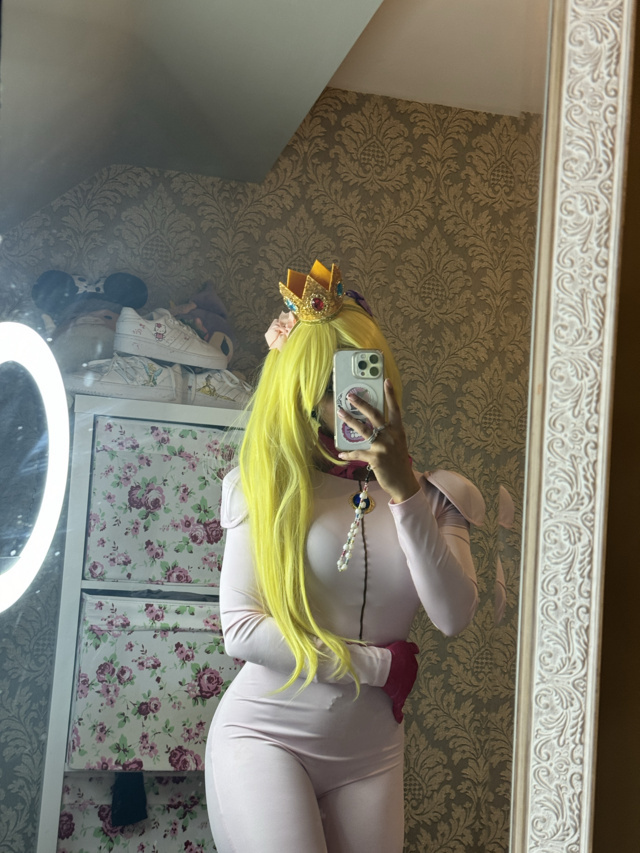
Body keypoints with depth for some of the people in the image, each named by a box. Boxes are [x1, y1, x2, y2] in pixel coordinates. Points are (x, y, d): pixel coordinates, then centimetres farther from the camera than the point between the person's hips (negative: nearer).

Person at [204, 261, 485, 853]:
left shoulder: (432, 496, 5)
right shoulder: (269, 489, -3)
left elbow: (454, 618, -10)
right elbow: (241, 629, -9)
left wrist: (403, 490, -17)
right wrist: (382, 664, -7)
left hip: (370, 753, 3)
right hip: (264, 736, -3)